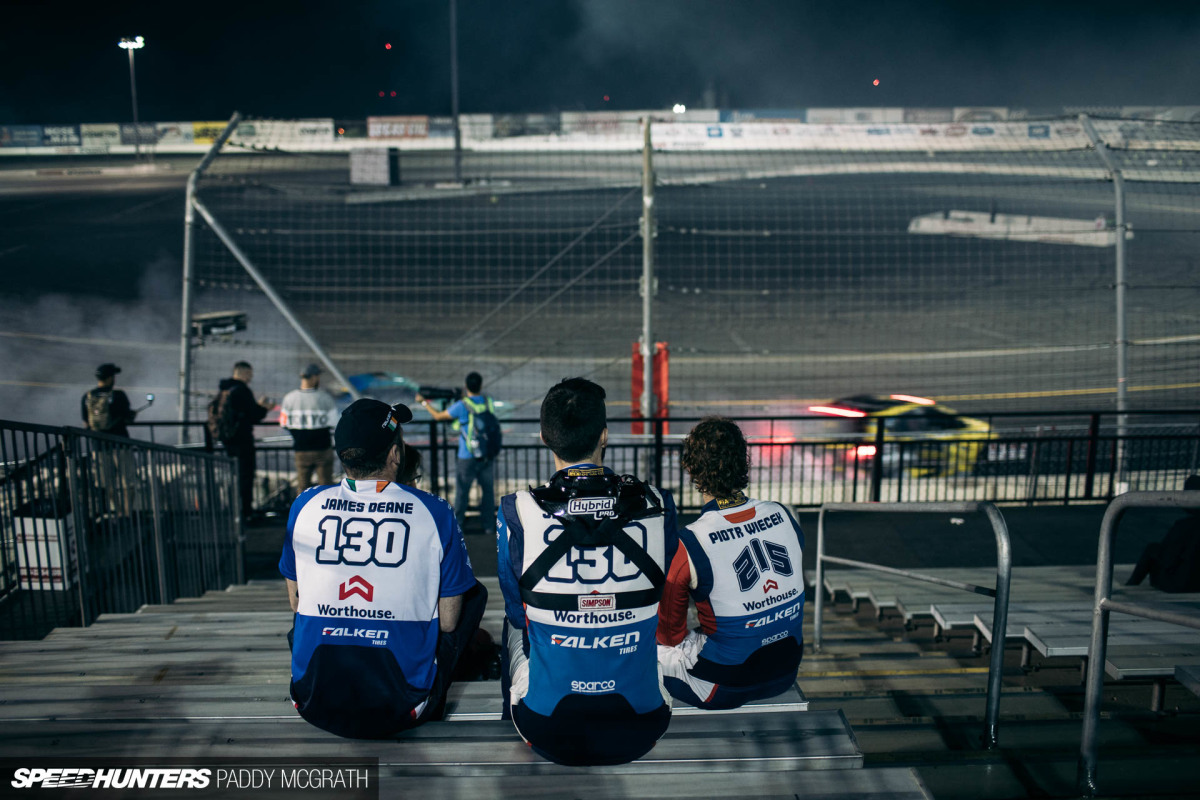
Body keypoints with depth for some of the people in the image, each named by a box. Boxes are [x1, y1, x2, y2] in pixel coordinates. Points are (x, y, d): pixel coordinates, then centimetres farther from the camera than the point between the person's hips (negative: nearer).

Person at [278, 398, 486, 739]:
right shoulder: (434, 513, -10)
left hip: (315, 707, 4)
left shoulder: (305, 505, -3)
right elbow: (449, 622, -2)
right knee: (475, 592, 20)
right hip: (399, 714, -3)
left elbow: (296, 601, 11)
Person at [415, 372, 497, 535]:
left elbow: (438, 416, 0)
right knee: (488, 491, 10)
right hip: (489, 455, 3)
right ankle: (489, 527, 15)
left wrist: (424, 402, 17)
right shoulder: (489, 403, 0)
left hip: (468, 457, -3)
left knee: (462, 492, 9)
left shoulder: (462, 406, -12)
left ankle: (456, 526, 17)